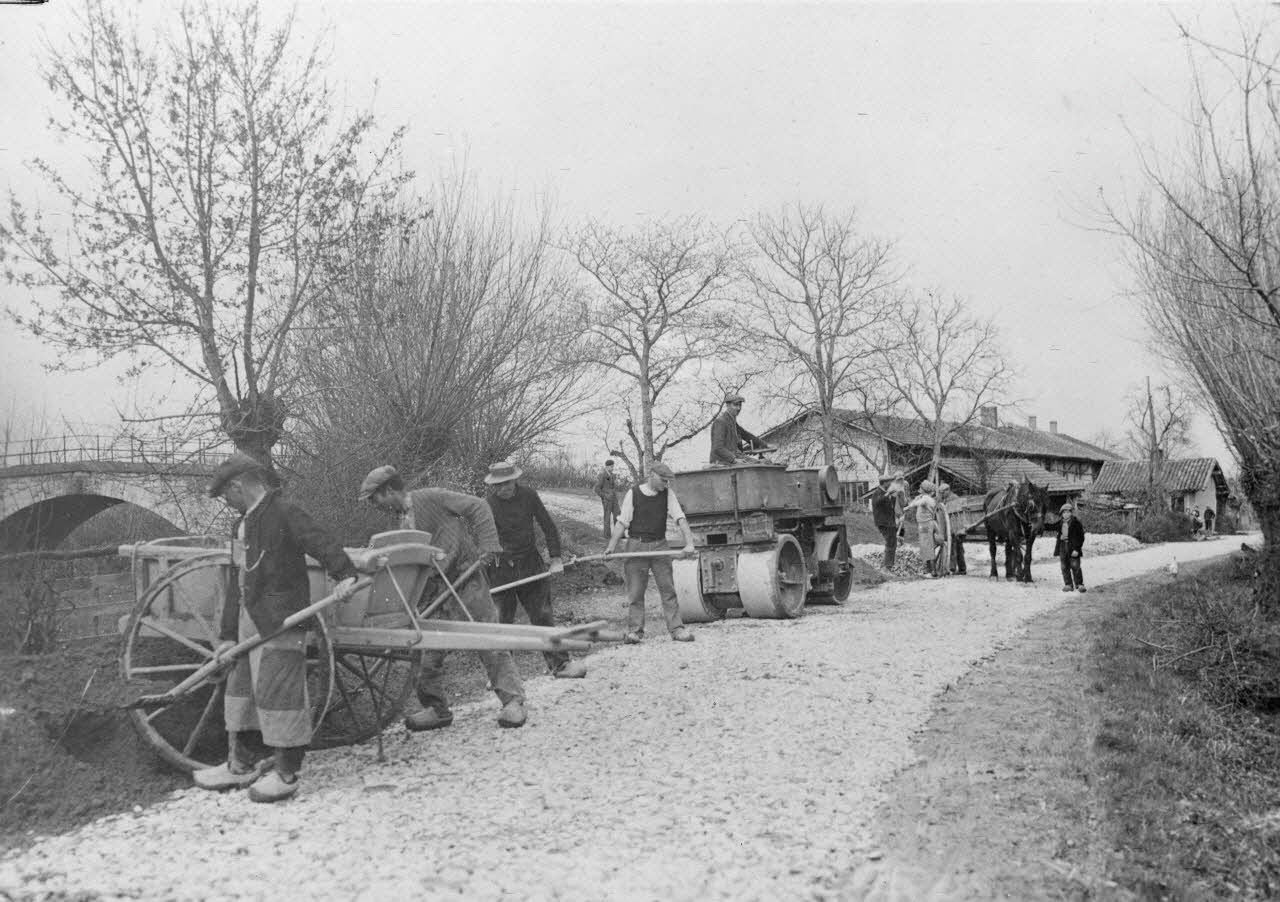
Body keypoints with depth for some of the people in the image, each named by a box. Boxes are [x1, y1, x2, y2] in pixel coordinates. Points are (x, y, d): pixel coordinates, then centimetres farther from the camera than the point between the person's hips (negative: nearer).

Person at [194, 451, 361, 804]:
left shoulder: (285, 514, -10)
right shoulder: (241, 525, 19)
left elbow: (322, 543, -22)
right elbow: (236, 582, 20)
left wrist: (345, 575, -39)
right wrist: (227, 635, 19)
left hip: (279, 622, -10)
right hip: (249, 621, 10)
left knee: (275, 689, -7)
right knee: (239, 686, 16)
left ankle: (285, 774, 4)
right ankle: (238, 764, 30)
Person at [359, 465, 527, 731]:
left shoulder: (430, 498, -7)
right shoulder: (404, 523, 16)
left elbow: (477, 507, -12)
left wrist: (487, 545, -21)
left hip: (466, 577, -8)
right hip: (435, 589, 8)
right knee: (429, 647, 5)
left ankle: (513, 701, -1)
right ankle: (436, 708, 18)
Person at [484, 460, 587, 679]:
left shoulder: (528, 495, -2)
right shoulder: (487, 504, -7)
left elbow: (548, 526, 6)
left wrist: (556, 558, 0)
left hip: (530, 563, 2)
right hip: (501, 569, -2)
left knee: (542, 616, 4)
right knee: (502, 622, 3)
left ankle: (560, 663, 10)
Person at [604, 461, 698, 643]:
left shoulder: (668, 494, 3)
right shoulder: (633, 494, -2)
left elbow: (680, 518, -4)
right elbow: (622, 522, 0)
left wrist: (689, 542, -17)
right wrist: (611, 546, -9)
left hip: (659, 546, 2)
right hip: (636, 546, -2)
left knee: (668, 589, 1)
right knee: (635, 592, 2)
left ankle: (677, 629, 4)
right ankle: (634, 631, 9)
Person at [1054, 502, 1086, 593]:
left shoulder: (1076, 523, -4)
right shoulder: (1061, 524, 13)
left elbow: (1081, 537, -7)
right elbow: (1059, 537, 26)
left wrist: (1076, 549, -13)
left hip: (1073, 549, -5)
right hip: (1063, 549, 5)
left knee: (1075, 567, -5)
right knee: (1064, 568, 5)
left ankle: (1079, 584, 3)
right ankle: (1068, 585, 11)